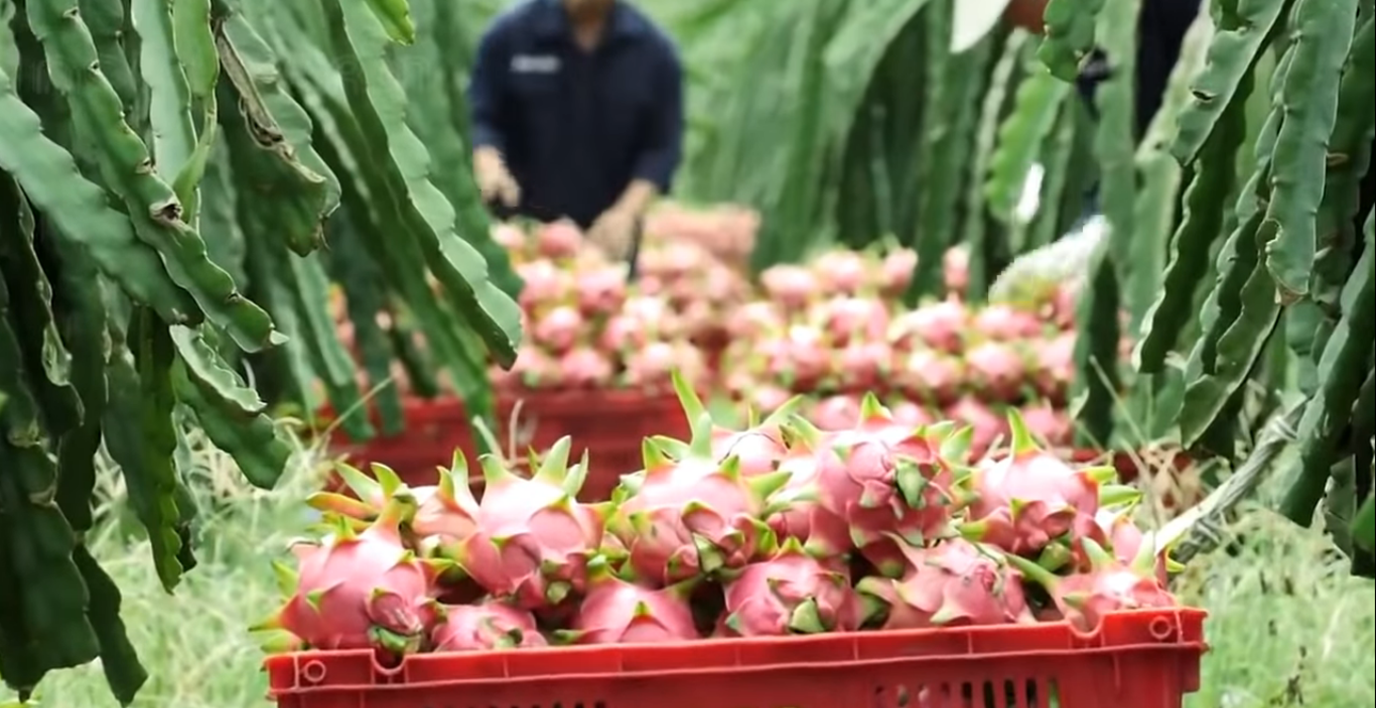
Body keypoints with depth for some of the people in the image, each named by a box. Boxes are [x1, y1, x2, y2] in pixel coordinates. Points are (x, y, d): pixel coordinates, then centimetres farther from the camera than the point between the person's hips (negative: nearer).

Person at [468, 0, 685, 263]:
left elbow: (663, 146, -1)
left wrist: (626, 213, -15)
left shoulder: (654, 50, -1)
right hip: (520, 230, 0)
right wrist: (490, 167, -22)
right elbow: (479, 118, 0)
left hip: (608, 239, 1)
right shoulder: (510, 34, -2)